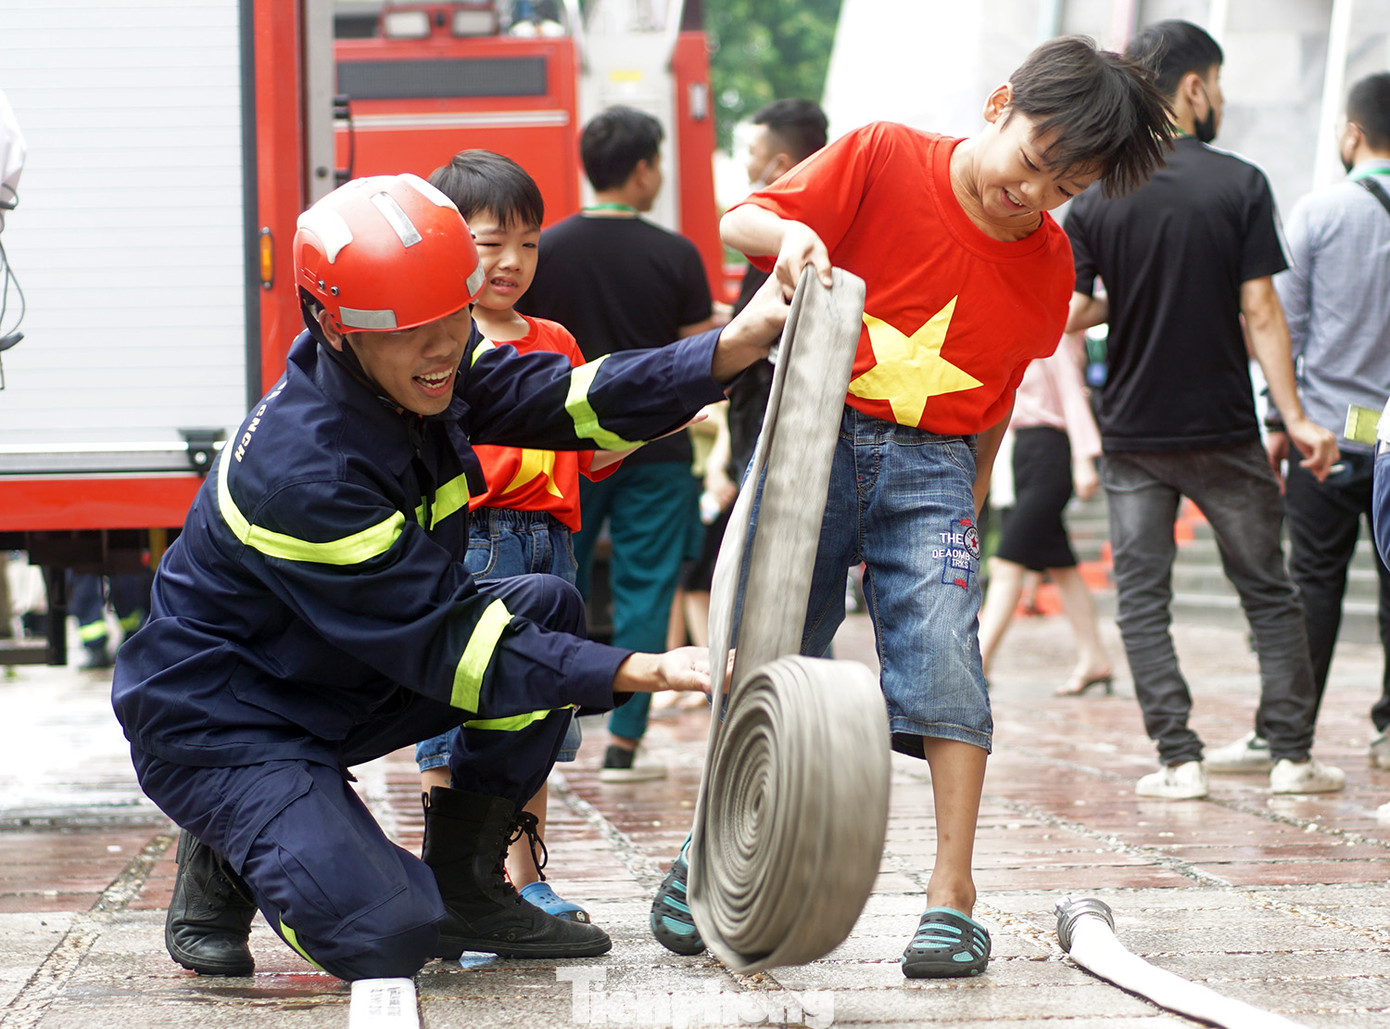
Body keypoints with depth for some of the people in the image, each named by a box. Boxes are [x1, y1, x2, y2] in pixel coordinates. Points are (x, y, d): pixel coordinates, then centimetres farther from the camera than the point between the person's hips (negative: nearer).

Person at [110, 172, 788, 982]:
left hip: (340, 688, 9)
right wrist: (643, 672, -33)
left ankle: (465, 886, 4)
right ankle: (227, 856, 7)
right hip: (223, 724, -9)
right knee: (387, 936, -26)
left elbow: (569, 400, -12)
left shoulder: (423, 369, -8)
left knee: (547, 606, -4)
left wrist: (738, 345, -25)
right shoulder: (302, 473, -32)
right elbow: (441, 643, -29)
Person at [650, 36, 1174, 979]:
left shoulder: (1047, 263, 3)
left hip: (932, 465, 2)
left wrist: (972, 497, 18)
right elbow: (741, 221, -8)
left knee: (943, 649, -13)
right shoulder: (883, 158, -8)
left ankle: (953, 892, -8)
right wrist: (791, 231, -29)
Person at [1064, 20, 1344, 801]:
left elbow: (1071, 315, -4)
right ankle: (1293, 754, 13)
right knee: (1269, 592, 12)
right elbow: (1259, 310, -10)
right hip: (1224, 429, -1)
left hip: (1134, 431, 1)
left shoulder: (1095, 198, -2)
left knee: (1143, 599, 7)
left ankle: (1180, 759, 2)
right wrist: (1295, 418, -6)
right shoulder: (1241, 184, -7)